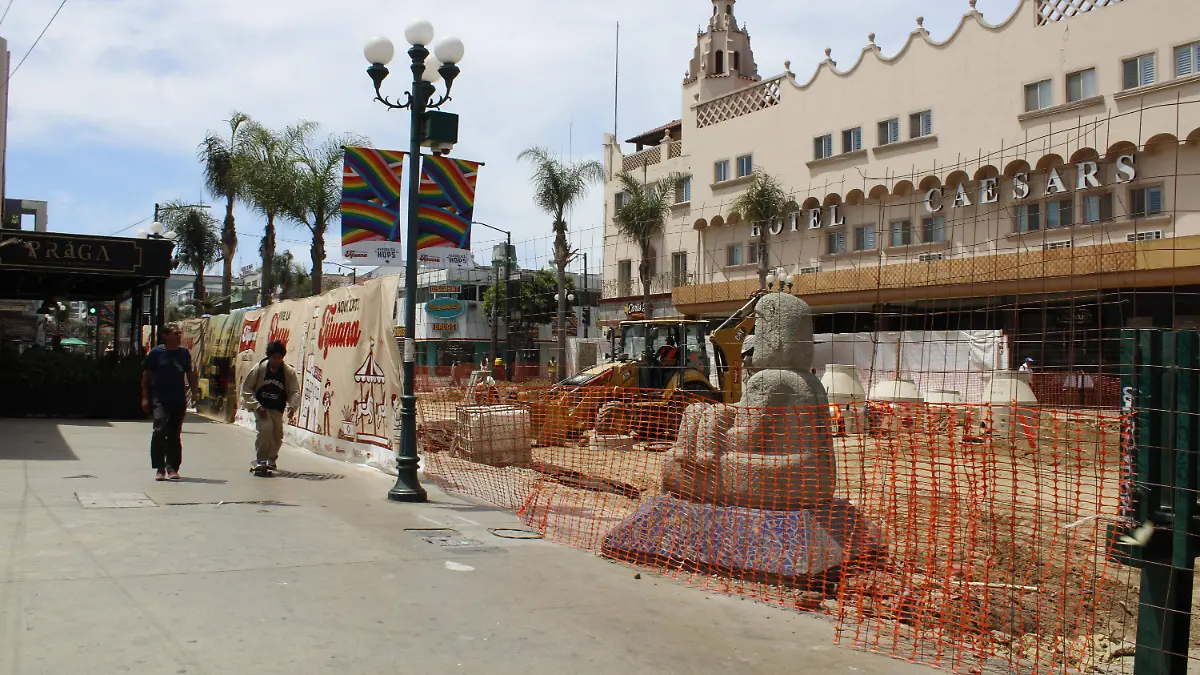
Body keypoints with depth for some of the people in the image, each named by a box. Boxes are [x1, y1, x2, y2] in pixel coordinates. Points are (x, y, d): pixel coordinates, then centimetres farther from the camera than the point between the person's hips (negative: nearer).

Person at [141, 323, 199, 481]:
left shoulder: (184, 353, 9)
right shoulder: (156, 352, -1)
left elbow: (190, 374, 18)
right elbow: (146, 375, 4)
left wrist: (195, 391, 7)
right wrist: (145, 397, 0)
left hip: (179, 400, 3)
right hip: (160, 399, -3)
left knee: (175, 435, 8)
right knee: (160, 430, -15)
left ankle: (172, 468, 17)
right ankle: (159, 468, -7)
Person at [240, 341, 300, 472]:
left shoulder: (289, 372, -9)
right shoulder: (260, 368, -11)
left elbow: (295, 392, -4)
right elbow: (246, 388, -5)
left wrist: (292, 405, -26)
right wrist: (257, 406, -15)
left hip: (277, 409, 2)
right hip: (260, 407, -2)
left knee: (277, 435, 4)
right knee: (265, 427, -25)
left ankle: (271, 459, 34)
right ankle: (261, 459, -10)